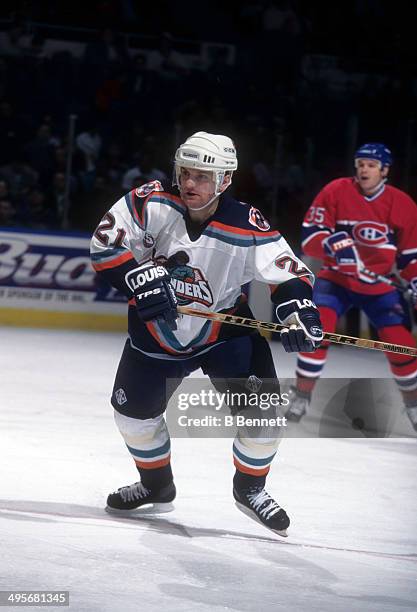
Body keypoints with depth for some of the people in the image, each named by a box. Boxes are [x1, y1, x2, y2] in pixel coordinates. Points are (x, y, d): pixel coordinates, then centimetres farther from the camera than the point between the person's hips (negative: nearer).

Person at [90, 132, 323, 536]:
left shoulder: (246, 228, -22)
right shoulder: (152, 204, -20)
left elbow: (287, 272, -17)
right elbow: (105, 244, -19)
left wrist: (297, 310, -35)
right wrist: (142, 280, -30)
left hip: (223, 329, -2)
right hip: (156, 327, 2)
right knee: (133, 409, 8)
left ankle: (250, 488, 10)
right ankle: (156, 485, 35)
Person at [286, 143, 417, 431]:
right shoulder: (336, 192, -11)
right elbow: (310, 234, -13)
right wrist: (333, 244, -33)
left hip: (381, 286, 1)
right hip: (336, 278, -1)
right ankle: (301, 397, -9)